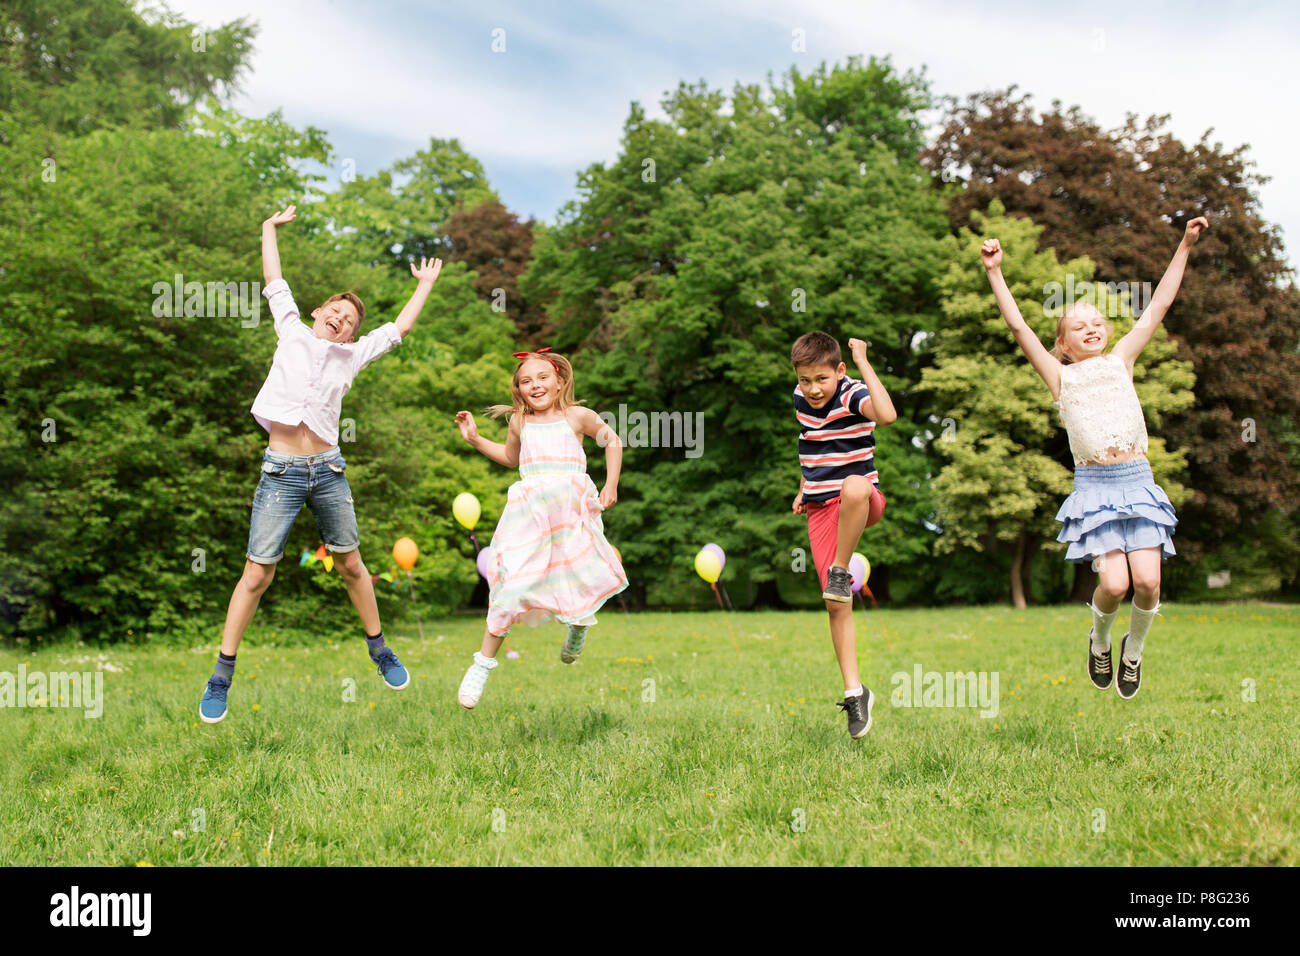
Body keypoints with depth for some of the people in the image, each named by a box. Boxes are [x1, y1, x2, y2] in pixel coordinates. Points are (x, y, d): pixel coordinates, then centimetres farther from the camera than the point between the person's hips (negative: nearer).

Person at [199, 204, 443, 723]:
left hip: (328, 470, 2)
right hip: (281, 471, -2)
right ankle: (221, 678, 5)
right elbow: (275, 281, 16)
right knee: (257, 573, -3)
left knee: (351, 565, 12)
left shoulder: (352, 355, 13)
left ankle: (379, 650, 28)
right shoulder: (292, 331, 10)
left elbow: (399, 328, 22)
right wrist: (270, 229, 25)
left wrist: (425, 285, 32)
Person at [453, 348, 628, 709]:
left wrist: (611, 485, 11)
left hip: (572, 510, -1)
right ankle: (483, 663, 1)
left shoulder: (577, 417, 6)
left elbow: (612, 441, 20)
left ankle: (580, 622, 35)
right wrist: (475, 440, 23)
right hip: (529, 512, 1)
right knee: (513, 582, -9)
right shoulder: (519, 423, 13)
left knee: (584, 577, -4)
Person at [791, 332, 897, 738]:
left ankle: (840, 571, -23)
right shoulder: (800, 399, 6)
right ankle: (854, 692, 6)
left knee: (853, 488, -45)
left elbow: (887, 415, -37)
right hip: (819, 510, 5)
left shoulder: (854, 396, -13)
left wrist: (864, 363, -30)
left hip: (861, 500, -5)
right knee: (836, 606, -2)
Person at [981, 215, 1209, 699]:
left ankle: (1134, 649, 19)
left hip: (1137, 481, 2)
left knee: (1147, 580, -10)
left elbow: (1158, 306, 14)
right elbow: (1018, 325, 4)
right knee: (1114, 583, -14)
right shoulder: (1060, 376, 10)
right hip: (1093, 486, -2)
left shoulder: (1121, 360, 15)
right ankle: (1099, 640, 19)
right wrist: (995, 273, 0)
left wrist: (1184, 247, 12)